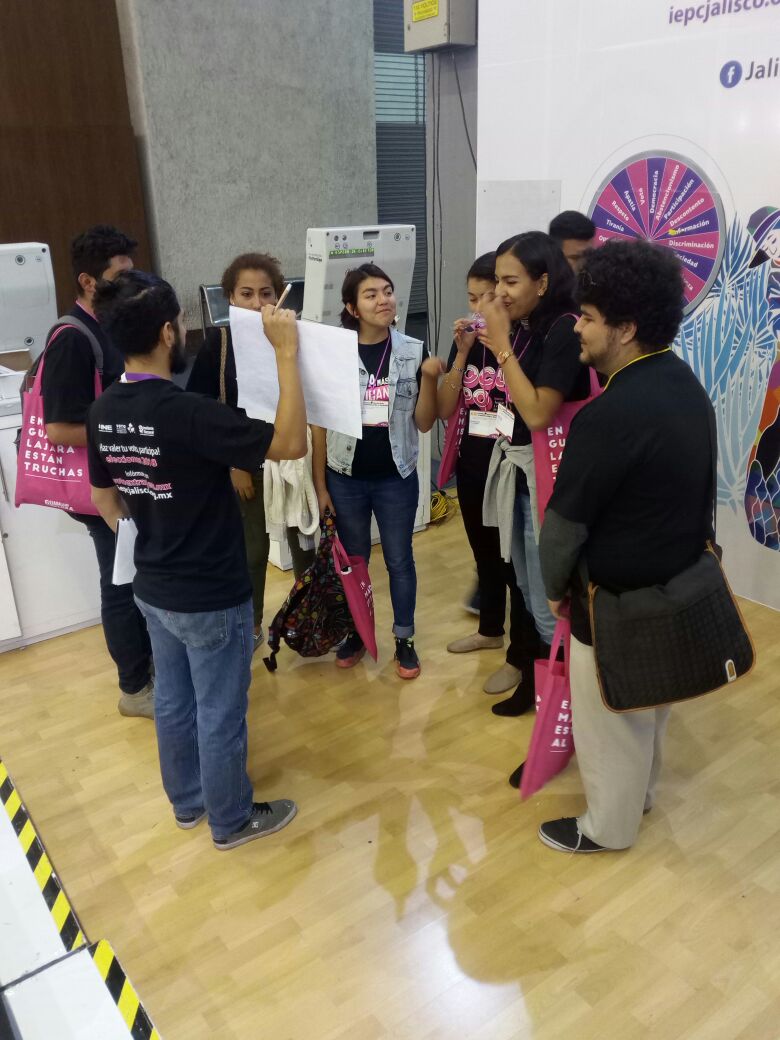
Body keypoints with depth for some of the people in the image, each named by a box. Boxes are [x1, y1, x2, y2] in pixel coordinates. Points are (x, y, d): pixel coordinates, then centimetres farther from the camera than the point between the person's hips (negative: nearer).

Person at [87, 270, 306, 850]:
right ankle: (232, 820, 32)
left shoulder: (104, 412, -3)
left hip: (152, 590, 8)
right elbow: (291, 443, -29)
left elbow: (104, 499, 10)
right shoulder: (187, 413, -28)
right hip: (211, 599, -8)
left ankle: (188, 802, 44)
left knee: (173, 702, 23)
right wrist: (287, 350, -25)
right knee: (220, 716, 11)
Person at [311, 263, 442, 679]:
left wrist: (429, 379, -19)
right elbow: (319, 423, -3)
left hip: (396, 477, 0)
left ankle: (404, 640, 29)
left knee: (399, 560, 12)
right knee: (353, 560, 16)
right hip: (345, 477, 0)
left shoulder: (414, 352, -5)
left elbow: (424, 423, -3)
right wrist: (320, 484, -3)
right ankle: (356, 633, 35)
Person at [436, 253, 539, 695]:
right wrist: (463, 353, -11)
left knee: (517, 559, 3)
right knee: (484, 553, 21)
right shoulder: (467, 342, 4)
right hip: (472, 464, 7)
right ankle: (491, 629, 41)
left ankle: (521, 656, 17)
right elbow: (445, 410, -1)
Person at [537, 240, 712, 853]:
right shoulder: (686, 385, -1)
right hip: (676, 579, 9)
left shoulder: (611, 414, -30)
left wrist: (555, 584, -2)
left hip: (620, 595, -9)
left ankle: (609, 826, 34)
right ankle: (641, 791, 49)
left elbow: (566, 520, -20)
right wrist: (674, 559, 18)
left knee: (607, 716, 13)